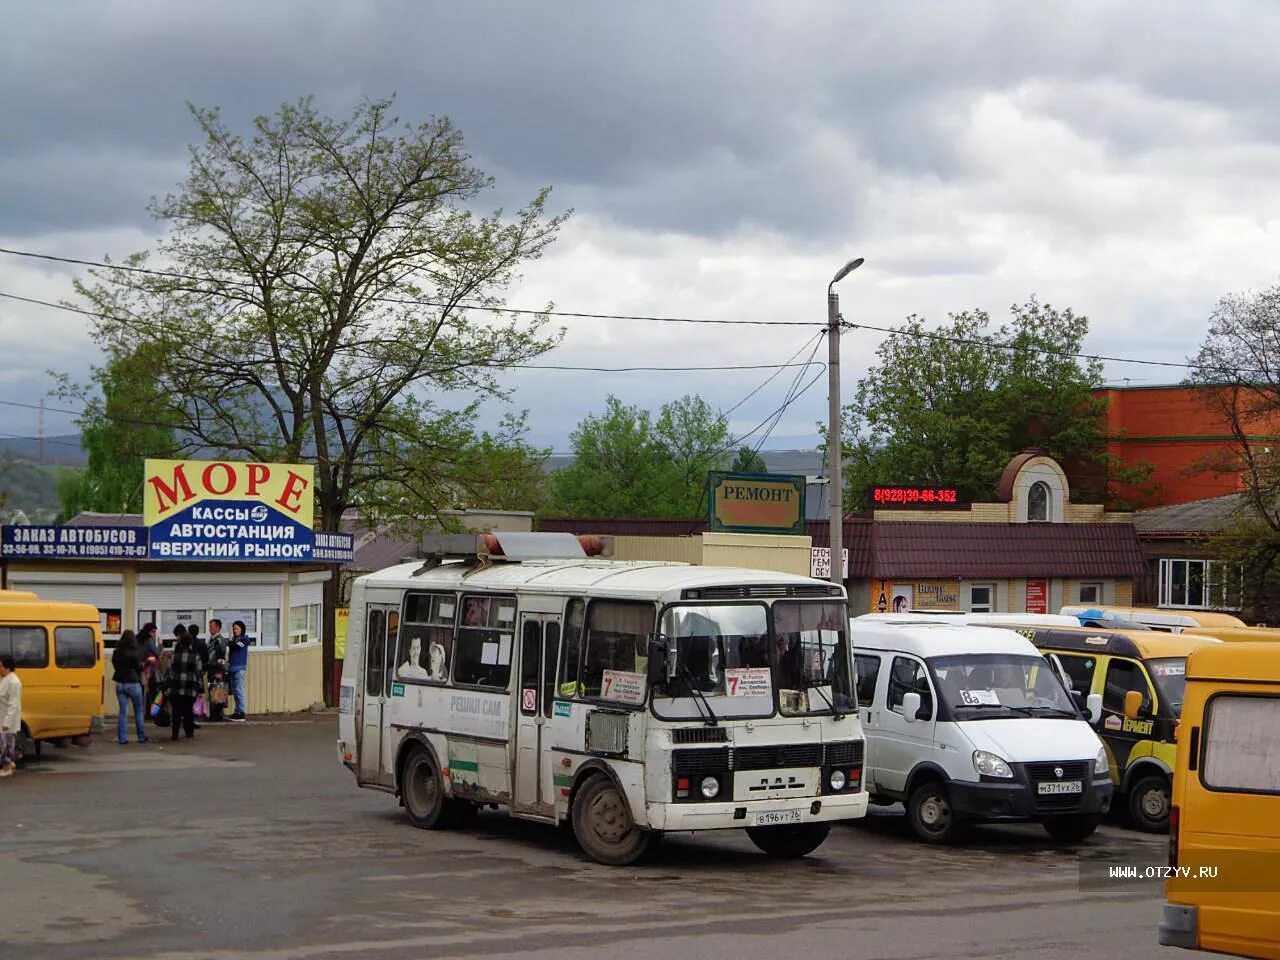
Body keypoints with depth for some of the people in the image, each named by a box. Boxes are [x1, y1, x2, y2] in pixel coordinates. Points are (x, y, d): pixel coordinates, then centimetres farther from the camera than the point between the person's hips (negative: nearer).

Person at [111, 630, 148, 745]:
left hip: (120, 684, 3)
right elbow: (140, 668, -7)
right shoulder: (136, 653, -14)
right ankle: (141, 737, 13)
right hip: (133, 684, -3)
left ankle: (122, 737, 4)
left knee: (123, 711, 7)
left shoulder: (116, 653, -1)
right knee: (138, 711, 9)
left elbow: (114, 666, 9)